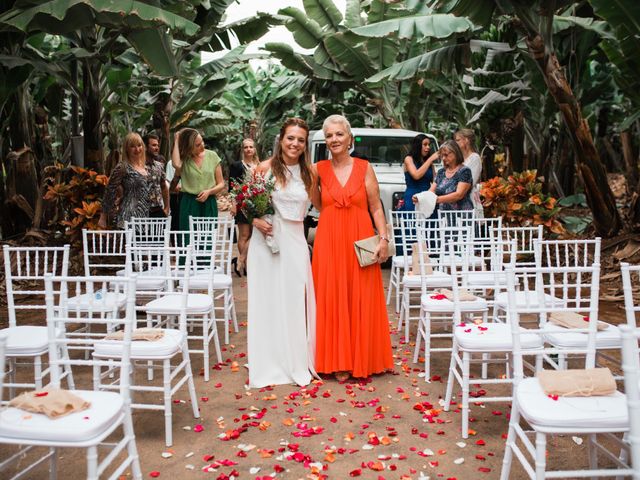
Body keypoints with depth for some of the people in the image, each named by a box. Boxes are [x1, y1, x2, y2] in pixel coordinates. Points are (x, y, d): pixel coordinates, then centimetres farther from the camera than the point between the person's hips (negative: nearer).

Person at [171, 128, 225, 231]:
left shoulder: (212, 156, 4)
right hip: (189, 204, -1)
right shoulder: (184, 159, 0)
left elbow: (221, 184, 7)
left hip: (209, 204, 1)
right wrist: (176, 141, -14)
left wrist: (209, 192, -13)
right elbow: (176, 164, -27)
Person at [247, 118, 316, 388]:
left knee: (295, 301, 5)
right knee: (267, 301, 4)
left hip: (295, 240, 2)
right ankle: (269, 364, 16)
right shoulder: (265, 168, -1)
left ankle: (297, 362, 19)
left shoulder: (308, 173, 7)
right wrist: (256, 220, -11)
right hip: (266, 239, -2)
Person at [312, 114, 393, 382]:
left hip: (360, 242, -1)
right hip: (329, 242, 1)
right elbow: (319, 206, 9)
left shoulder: (364, 168, 2)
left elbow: (376, 207, 1)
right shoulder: (319, 169, 6)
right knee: (332, 301, 4)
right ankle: (338, 362, 16)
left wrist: (384, 238, -7)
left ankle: (362, 359, 20)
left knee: (361, 302, 4)